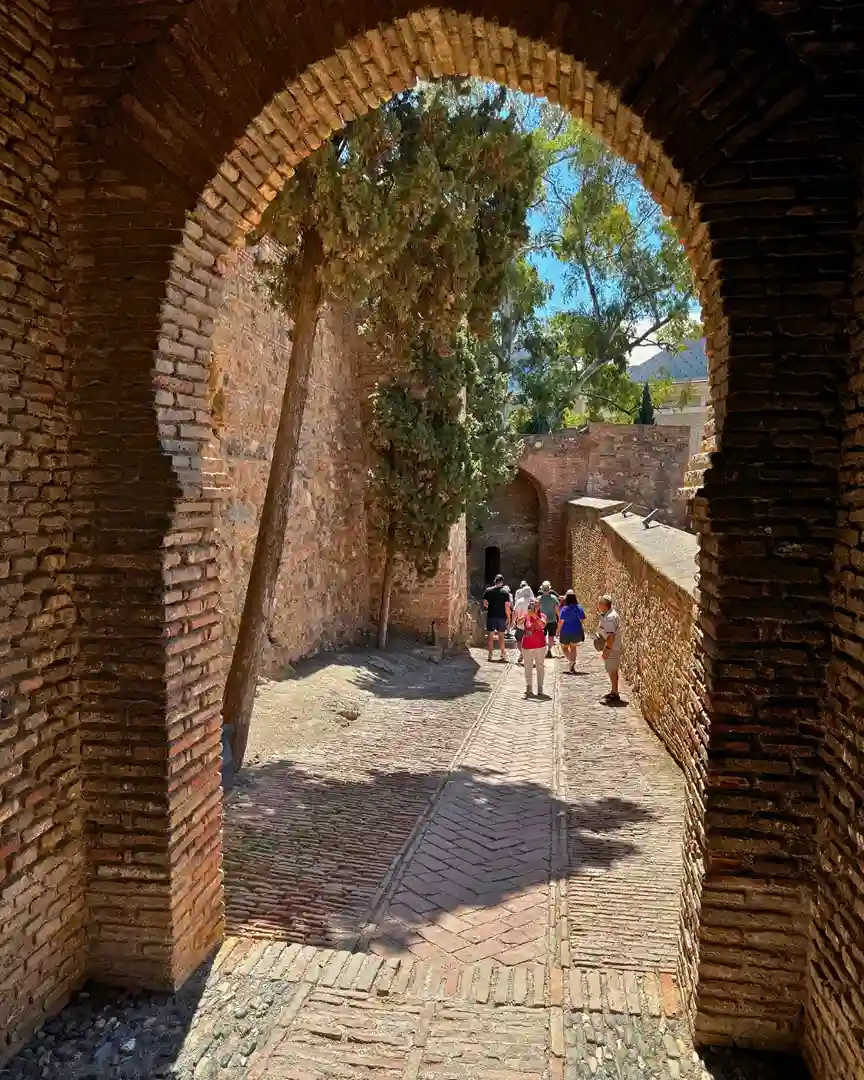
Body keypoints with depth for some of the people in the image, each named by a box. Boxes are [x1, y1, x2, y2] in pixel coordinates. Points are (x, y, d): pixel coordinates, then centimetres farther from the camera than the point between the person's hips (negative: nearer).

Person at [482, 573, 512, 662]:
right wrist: (508, 617, -2)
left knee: (490, 636, 8)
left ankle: (490, 655, 8)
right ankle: (503, 654, 13)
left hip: (491, 616, 1)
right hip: (502, 616, -1)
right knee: (501, 636, 11)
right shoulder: (505, 591, -6)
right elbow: (507, 606, -10)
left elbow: (484, 603, -2)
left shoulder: (488, 590, -2)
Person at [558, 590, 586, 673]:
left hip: (566, 632, -3)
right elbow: (582, 620, -6)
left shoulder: (564, 608, -14)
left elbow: (561, 621, -14)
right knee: (573, 647, 21)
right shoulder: (579, 607, -7)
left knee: (564, 647, 17)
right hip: (577, 631, 3)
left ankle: (571, 660, -11)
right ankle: (572, 667, 17)